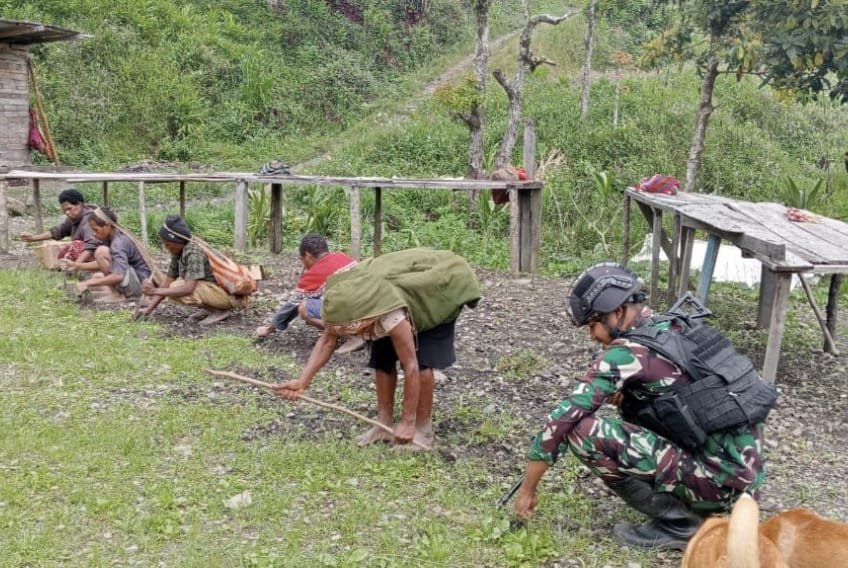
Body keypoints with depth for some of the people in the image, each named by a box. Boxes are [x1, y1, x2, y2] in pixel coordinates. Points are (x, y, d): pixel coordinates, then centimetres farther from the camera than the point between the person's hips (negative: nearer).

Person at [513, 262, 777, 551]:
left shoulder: (626, 352, -13)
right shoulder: (677, 326, 11)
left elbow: (563, 418, -11)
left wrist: (527, 489, 0)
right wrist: (623, 395, 10)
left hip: (721, 478, -9)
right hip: (745, 470, 9)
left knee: (584, 431, -15)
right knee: (633, 403, 24)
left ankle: (675, 522, -3)